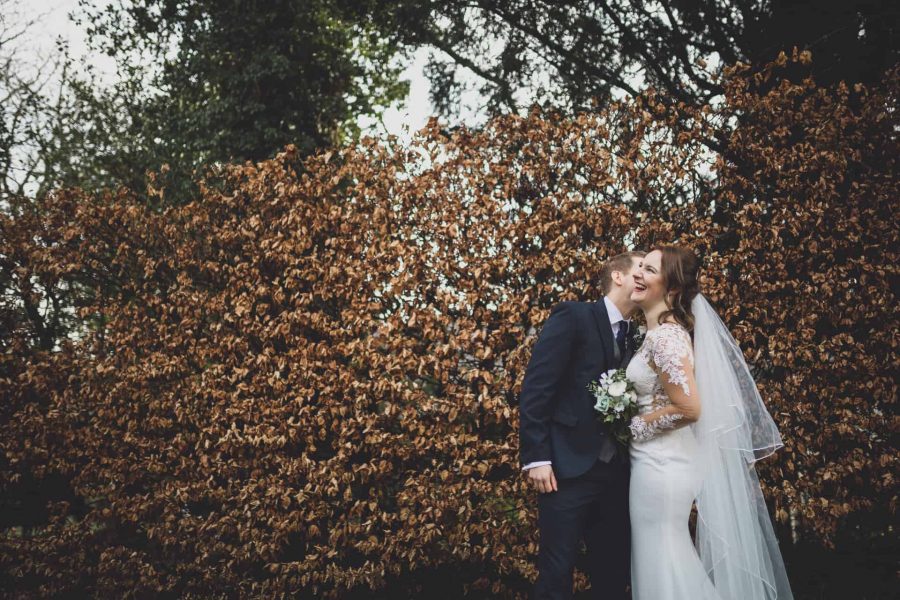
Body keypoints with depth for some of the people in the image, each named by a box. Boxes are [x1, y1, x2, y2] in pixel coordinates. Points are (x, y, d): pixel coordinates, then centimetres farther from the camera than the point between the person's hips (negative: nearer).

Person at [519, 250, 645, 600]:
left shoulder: (634, 338, 16)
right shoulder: (573, 317, -4)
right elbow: (534, 389, -10)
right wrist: (536, 457, -16)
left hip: (617, 473, 7)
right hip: (569, 468, -7)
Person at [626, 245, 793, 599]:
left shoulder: (665, 335, -19)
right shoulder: (664, 331, 10)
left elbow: (688, 408, -24)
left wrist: (631, 426, -14)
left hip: (660, 465, -10)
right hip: (665, 462, 10)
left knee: (661, 566, 0)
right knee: (671, 562, 17)